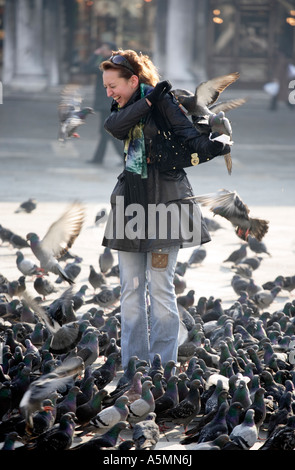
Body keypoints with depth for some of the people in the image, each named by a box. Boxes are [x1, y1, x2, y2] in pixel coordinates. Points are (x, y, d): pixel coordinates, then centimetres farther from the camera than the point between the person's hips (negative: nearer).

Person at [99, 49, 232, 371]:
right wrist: (148, 101, -15)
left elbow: (193, 139, -17)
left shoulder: (163, 103, -4)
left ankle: (163, 366, -1)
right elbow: (114, 127, -9)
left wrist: (218, 146, -37)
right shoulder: (122, 110, 14)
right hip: (130, 202, 6)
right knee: (131, 289, 6)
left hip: (163, 200, -6)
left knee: (160, 287, -6)